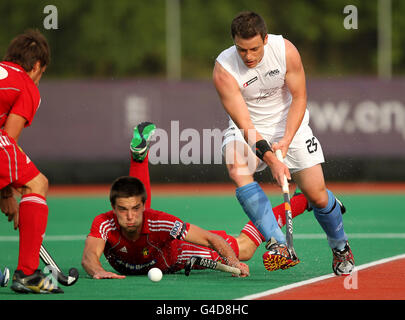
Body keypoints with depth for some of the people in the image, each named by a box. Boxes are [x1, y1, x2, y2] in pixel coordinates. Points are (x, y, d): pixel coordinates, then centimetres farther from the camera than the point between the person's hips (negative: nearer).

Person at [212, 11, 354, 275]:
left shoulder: (285, 50, -19)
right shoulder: (224, 70, -24)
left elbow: (299, 98, -9)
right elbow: (244, 124, -26)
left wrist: (286, 141, -22)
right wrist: (271, 160, -37)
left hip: (288, 123, 1)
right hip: (248, 131, -1)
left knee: (316, 194, -6)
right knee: (237, 167, -33)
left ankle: (341, 249, 25)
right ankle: (279, 246, -36)